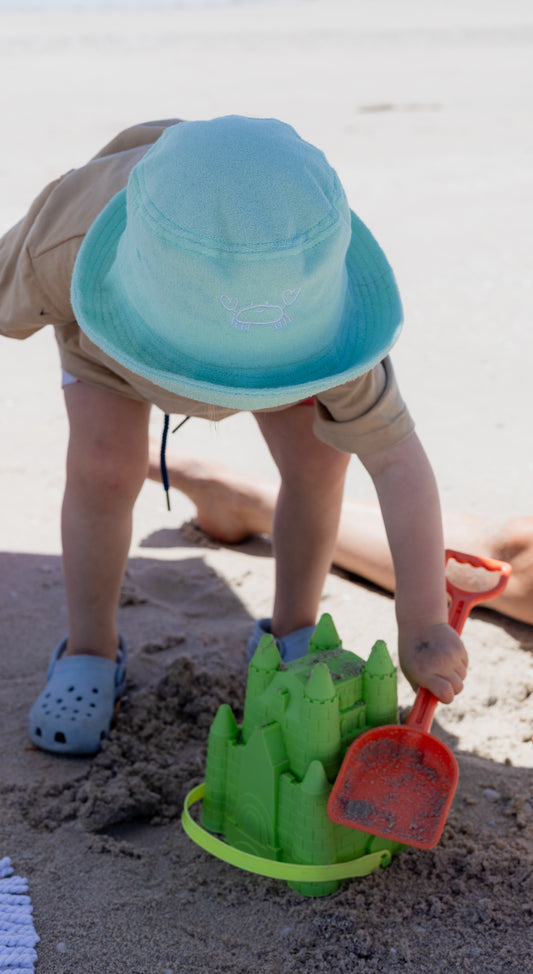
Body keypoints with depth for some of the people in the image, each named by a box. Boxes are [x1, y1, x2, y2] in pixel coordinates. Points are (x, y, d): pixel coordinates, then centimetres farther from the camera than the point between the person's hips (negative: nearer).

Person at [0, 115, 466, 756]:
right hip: (108, 309, 0)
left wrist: (423, 627, -41)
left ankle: (292, 636, 11)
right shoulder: (64, 248, -47)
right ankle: (89, 652, 7)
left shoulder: (312, 301, -45)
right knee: (102, 467, -17)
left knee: (318, 459, -12)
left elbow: (398, 460, -40)